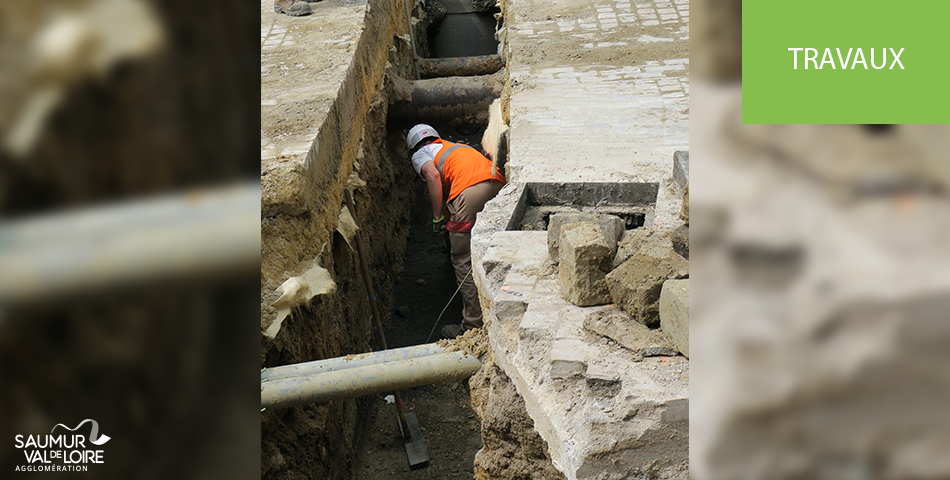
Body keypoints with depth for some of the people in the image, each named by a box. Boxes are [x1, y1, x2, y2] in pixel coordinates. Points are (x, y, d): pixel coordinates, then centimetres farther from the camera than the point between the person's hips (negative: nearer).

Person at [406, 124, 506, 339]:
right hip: (497, 184, 7)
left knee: (463, 260, 3)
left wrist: (437, 216, 3)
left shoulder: (420, 154, 21)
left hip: (470, 190, -7)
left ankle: (473, 326, 6)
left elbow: (433, 175, -1)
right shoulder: (456, 146, 41)